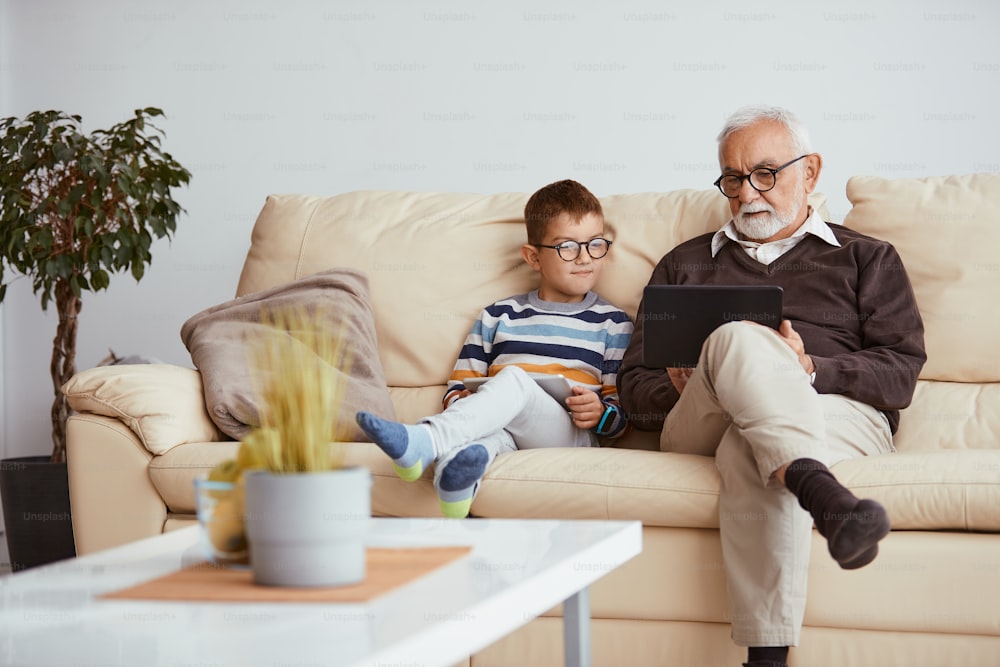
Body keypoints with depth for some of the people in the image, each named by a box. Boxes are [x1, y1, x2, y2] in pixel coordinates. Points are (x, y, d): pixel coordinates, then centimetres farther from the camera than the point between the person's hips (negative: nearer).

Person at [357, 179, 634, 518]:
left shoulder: (612, 322, 18)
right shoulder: (498, 316, 25)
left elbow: (622, 417, 14)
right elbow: (461, 382, 21)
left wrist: (600, 413, -10)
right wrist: (458, 400, -4)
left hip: (571, 437, -2)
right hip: (501, 430, 3)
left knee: (514, 380, -33)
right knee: (490, 427, -36)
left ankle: (422, 441, -54)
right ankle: (460, 469, -71)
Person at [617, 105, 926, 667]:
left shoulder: (868, 260, 25)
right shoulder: (684, 265, 32)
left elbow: (901, 373, 8)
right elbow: (634, 386, 22)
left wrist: (810, 371, -11)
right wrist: (680, 390, -4)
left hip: (840, 414, -1)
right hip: (700, 427, 1)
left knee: (752, 449, -39)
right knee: (738, 337, -36)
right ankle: (820, 494, -61)